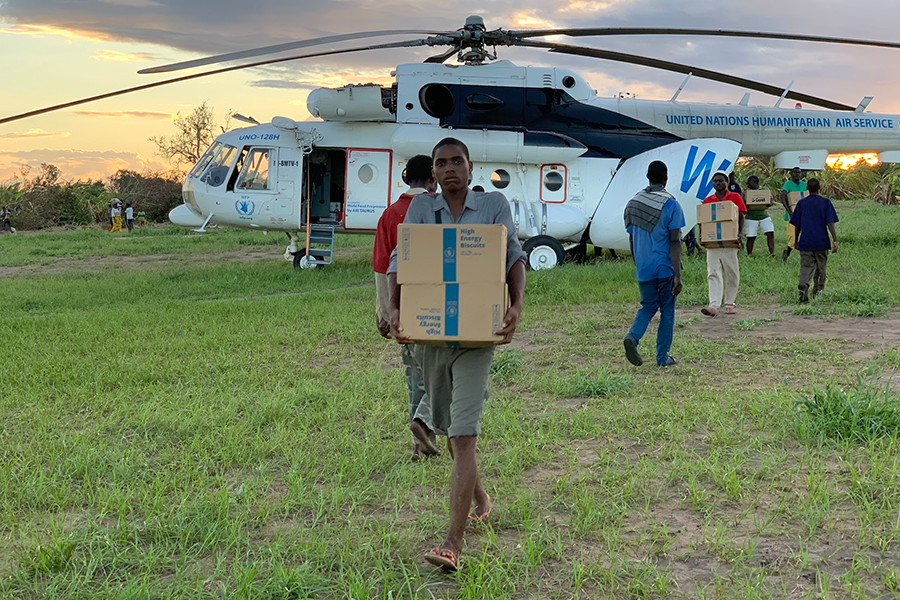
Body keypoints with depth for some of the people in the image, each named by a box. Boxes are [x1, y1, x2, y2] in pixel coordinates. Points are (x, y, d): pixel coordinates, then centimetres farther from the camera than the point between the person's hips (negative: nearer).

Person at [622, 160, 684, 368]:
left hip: (643, 268, 4)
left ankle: (633, 337, -9)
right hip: (665, 267, -4)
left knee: (648, 306, 18)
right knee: (667, 310, 9)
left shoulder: (633, 203, 6)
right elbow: (675, 242, -14)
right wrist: (677, 275, -15)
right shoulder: (670, 204, -10)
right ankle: (663, 357, 14)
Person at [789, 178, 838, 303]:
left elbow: (797, 225, 9)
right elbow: (830, 223, -8)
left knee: (806, 267, -2)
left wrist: (796, 241, 20)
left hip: (805, 242, 0)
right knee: (820, 268, 14)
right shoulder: (826, 202, -1)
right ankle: (818, 292, 23)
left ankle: (803, 285, -28)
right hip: (821, 241, 0)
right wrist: (835, 240, -8)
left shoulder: (802, 203, 4)